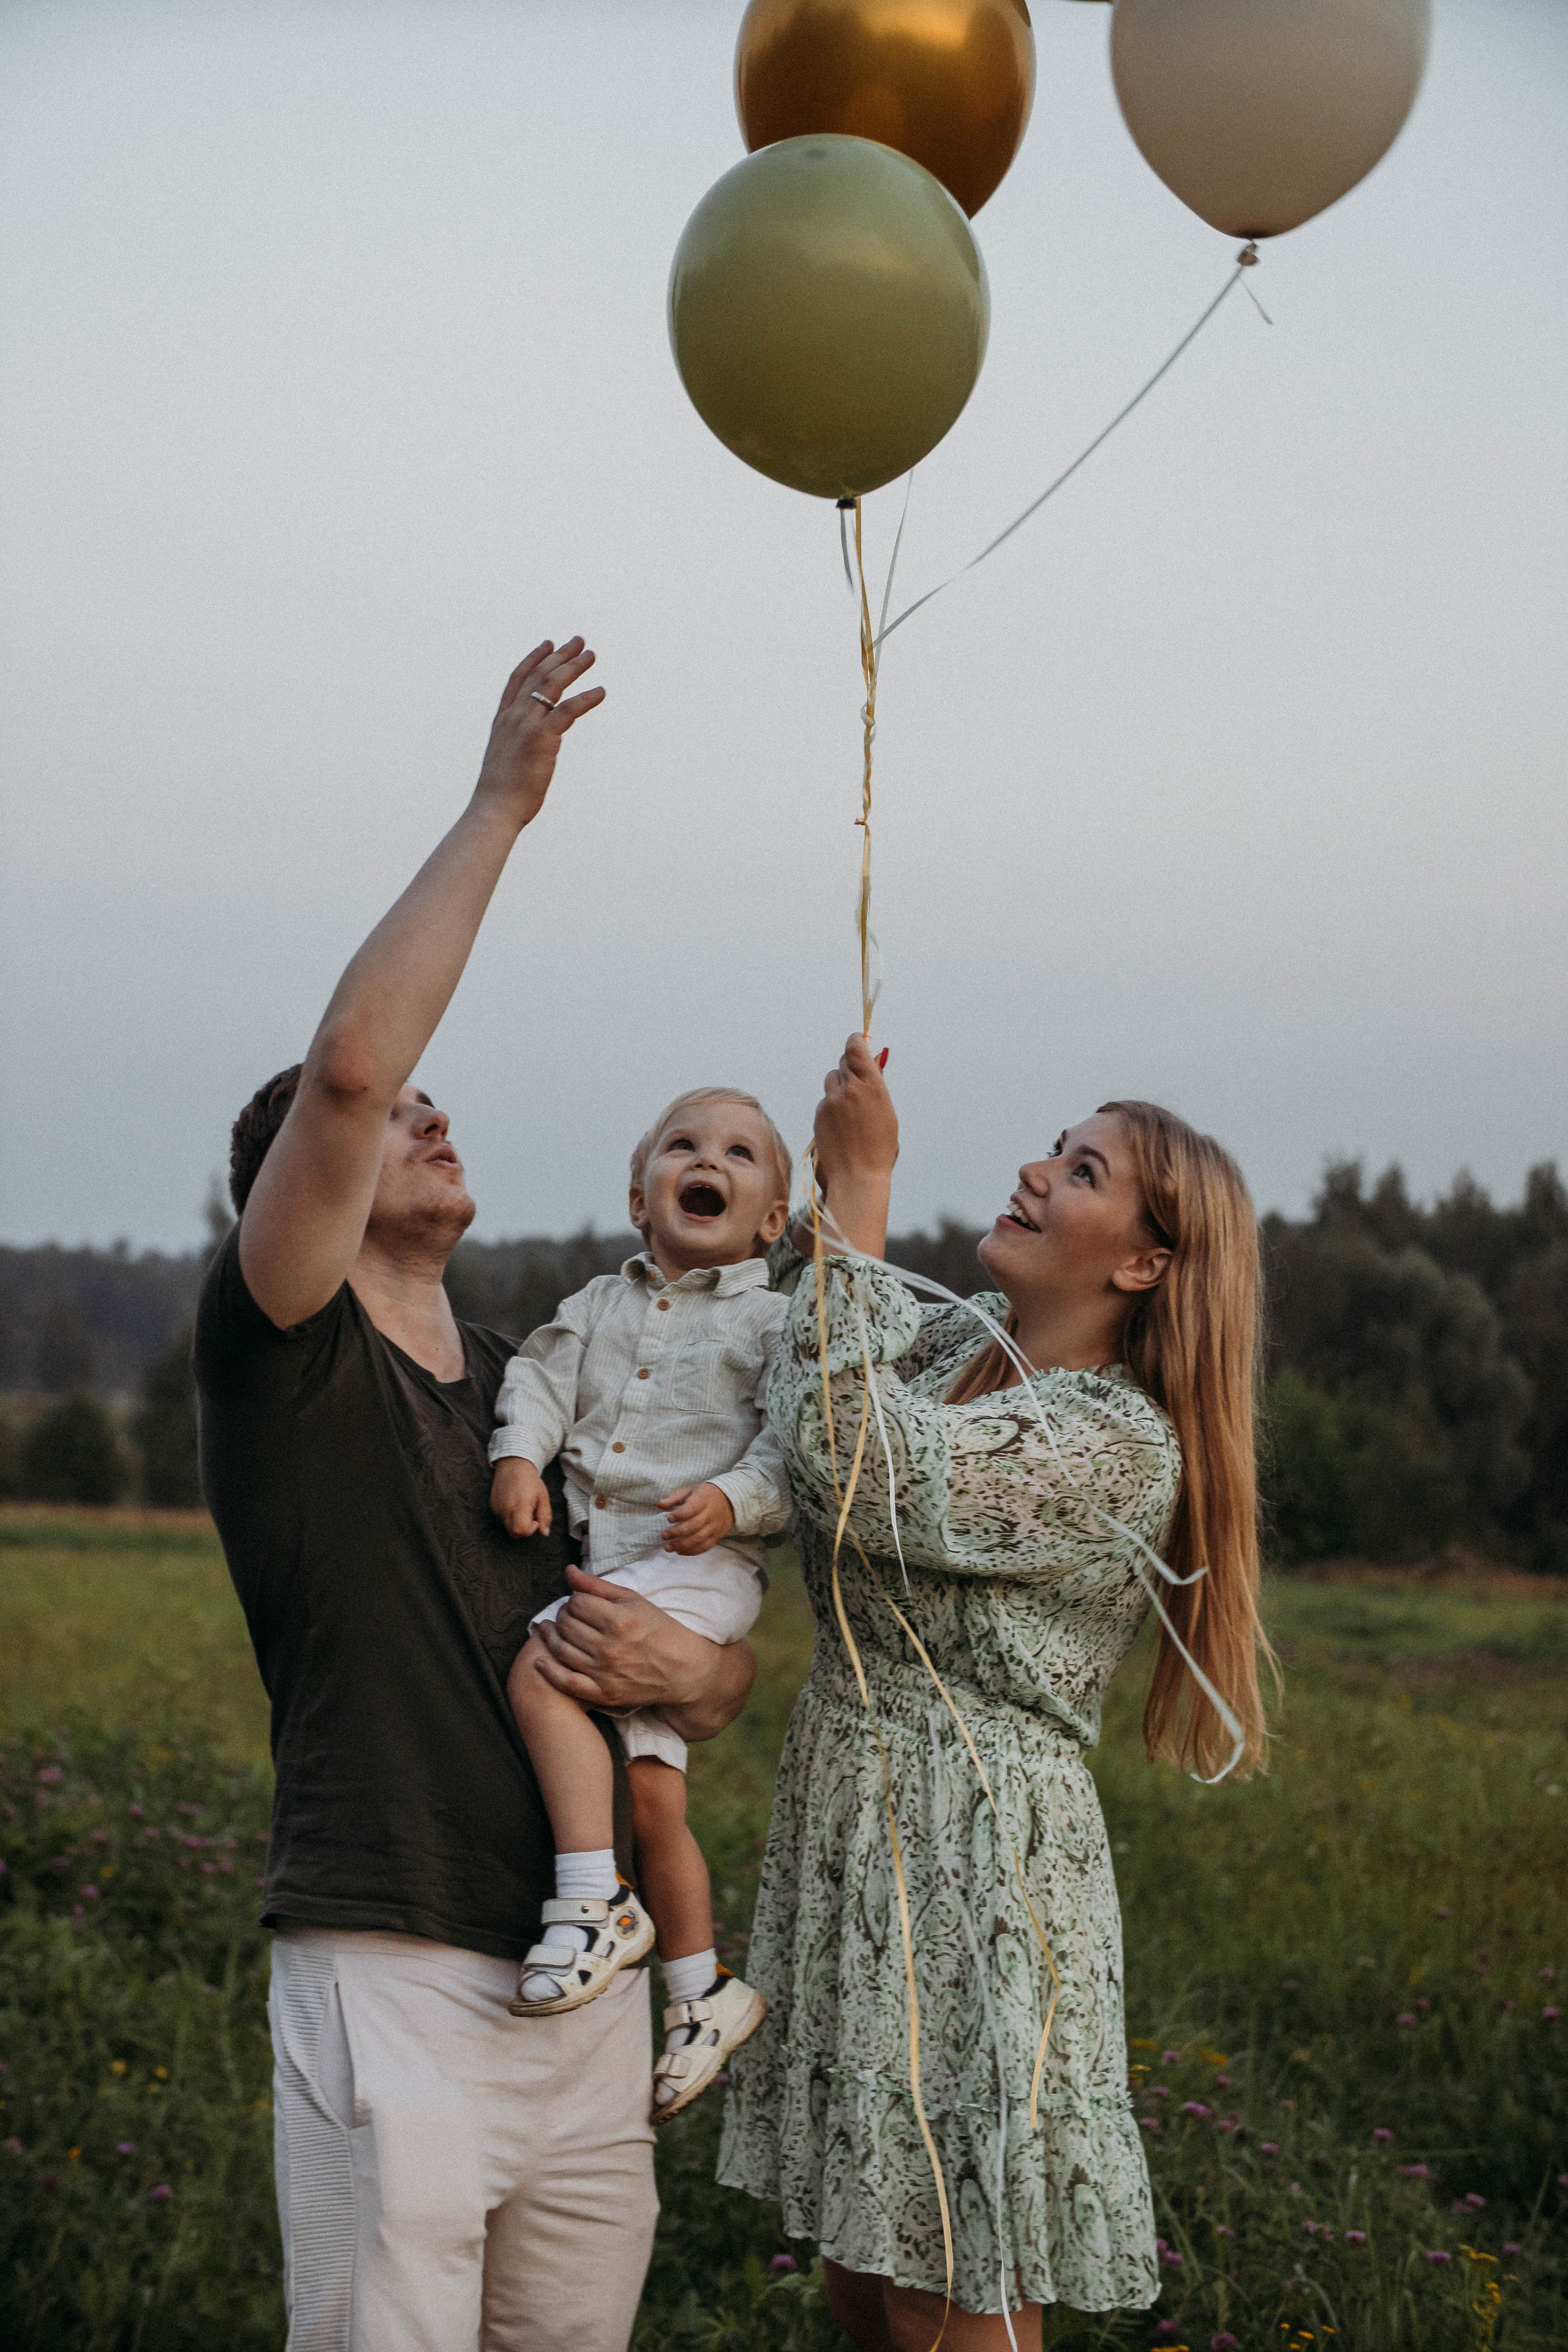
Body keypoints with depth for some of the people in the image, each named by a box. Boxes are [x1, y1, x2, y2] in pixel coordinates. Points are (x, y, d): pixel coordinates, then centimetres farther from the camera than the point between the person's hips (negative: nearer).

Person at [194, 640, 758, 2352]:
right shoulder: (277, 1356, -2)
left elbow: (731, 1672, 20)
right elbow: (347, 1062, -20)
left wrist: (683, 1671, -5)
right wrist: (496, 809, -14)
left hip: (592, 1984, 6)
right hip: (391, 1974, -6)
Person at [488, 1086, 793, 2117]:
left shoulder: (773, 1323, 3)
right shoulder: (604, 1304, 19)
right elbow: (543, 1377, 9)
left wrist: (734, 1500, -22)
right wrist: (520, 1455, -10)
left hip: (698, 1566, -6)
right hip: (598, 1567, 6)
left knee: (541, 1670, -28)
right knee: (652, 1791, 5)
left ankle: (595, 1902, -26)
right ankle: (703, 1988, 18)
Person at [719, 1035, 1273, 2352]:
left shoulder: (1121, 1448, -16)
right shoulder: (948, 1345, 8)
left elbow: (854, 1465, -26)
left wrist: (862, 1184, -21)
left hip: (981, 1866, -8)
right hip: (851, 1838, 8)